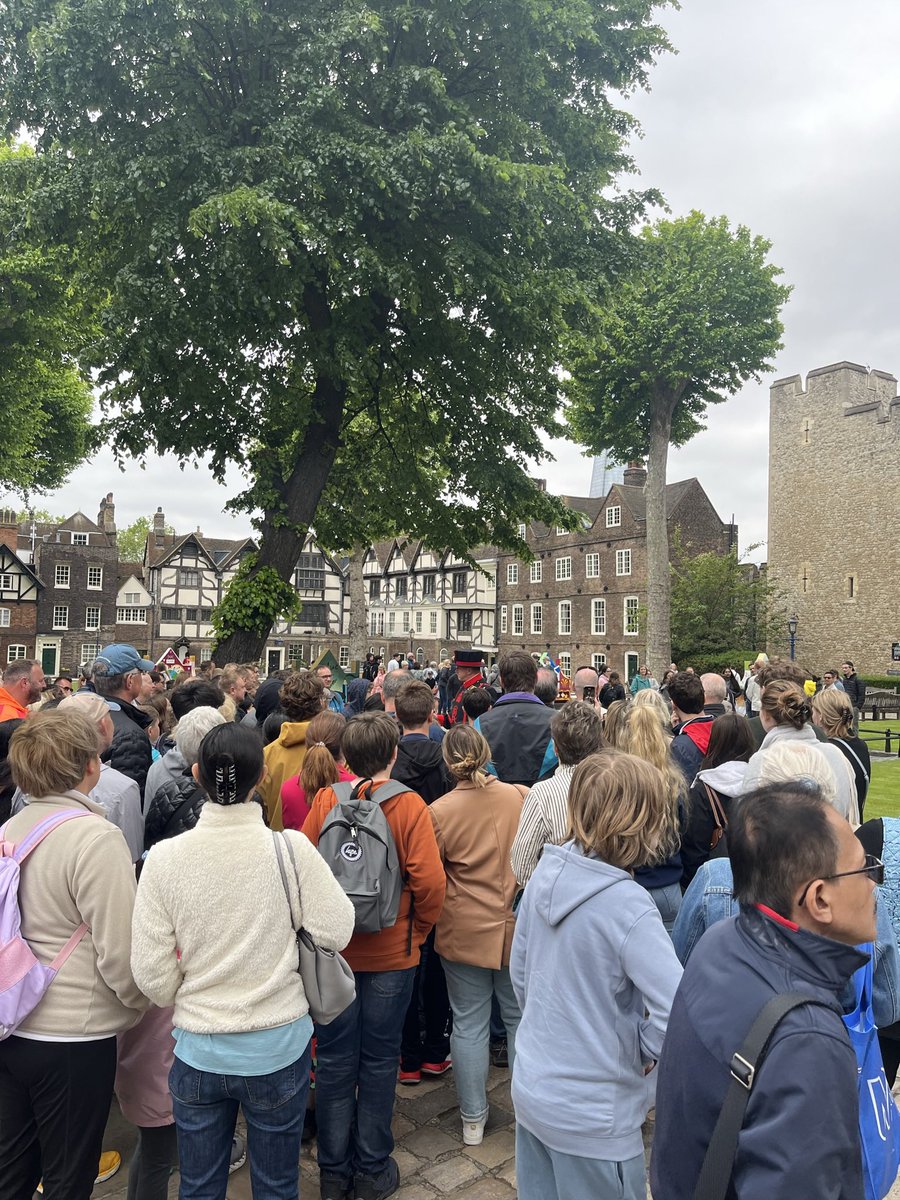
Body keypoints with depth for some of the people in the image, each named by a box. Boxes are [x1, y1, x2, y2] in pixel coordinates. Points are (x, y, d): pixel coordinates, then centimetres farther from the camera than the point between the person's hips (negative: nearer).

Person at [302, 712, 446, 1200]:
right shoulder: (409, 806, -15)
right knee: (378, 1061, 16)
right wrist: (417, 931, 0)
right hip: (391, 954, -1)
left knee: (334, 1061, 16)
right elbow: (429, 882, -19)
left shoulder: (324, 800, -11)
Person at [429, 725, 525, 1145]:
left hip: (463, 931, -1)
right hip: (519, 927, 1)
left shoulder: (438, 812, -15)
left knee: (469, 1025, 14)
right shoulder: (522, 798, -12)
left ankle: (473, 1119, 28)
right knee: (521, 1020, 18)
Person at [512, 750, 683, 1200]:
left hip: (530, 1090, 6)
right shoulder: (628, 906, -27)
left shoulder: (545, 873, -8)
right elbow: (680, 1015, -29)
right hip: (591, 1117, -6)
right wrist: (645, 1051, -10)